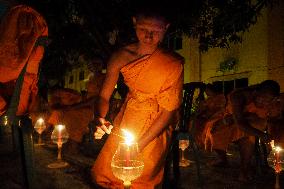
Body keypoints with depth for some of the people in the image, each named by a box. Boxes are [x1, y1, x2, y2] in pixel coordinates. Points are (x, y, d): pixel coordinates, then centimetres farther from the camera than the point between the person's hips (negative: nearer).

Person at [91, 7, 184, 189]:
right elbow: (104, 96, -9)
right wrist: (99, 119, -30)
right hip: (126, 119, 4)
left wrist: (139, 144, -22)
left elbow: (168, 111, -18)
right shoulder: (121, 56, -15)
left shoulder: (173, 63, -24)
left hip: (154, 128, -3)